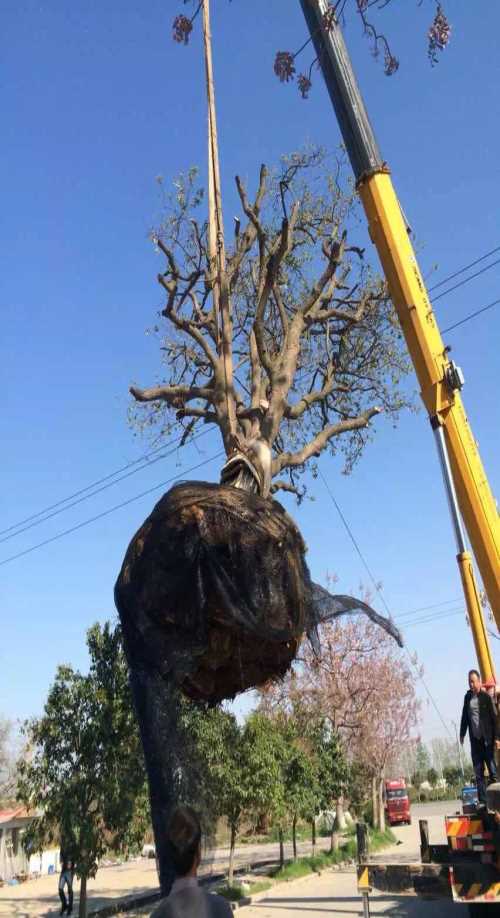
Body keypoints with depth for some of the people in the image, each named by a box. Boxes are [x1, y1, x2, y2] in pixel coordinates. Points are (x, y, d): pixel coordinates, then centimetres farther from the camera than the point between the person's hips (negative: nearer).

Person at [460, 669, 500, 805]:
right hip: (474, 739, 5)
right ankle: (482, 801, 9)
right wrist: (462, 734, 14)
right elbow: (464, 716, 14)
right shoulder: (468, 696, 7)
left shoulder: (486, 697, -7)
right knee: (478, 772, 5)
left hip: (487, 738, -5)